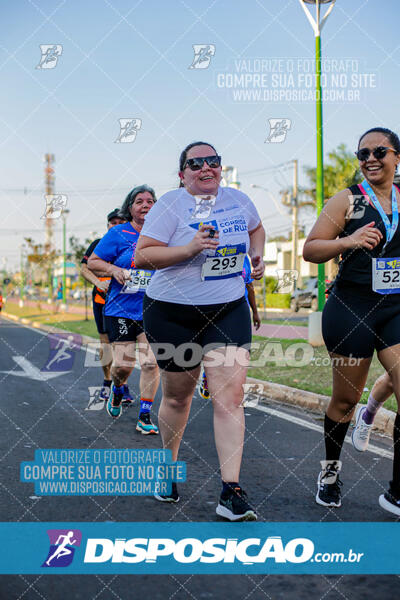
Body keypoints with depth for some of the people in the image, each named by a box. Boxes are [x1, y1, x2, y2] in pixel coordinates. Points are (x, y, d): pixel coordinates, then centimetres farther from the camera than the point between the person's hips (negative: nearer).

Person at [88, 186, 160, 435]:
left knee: (151, 362, -7)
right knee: (123, 363, -2)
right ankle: (118, 390, 34)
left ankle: (145, 417, 5)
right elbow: (93, 262, 2)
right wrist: (113, 269, -16)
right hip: (121, 309, -2)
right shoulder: (118, 234, -1)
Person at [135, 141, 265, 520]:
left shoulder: (238, 200, 5)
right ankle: (169, 467, 38)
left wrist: (257, 256, 8)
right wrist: (189, 249, -26)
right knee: (177, 396, 12)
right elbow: (140, 256, -16)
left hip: (229, 311, 3)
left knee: (230, 396, -9)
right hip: (173, 314, -2)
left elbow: (256, 229, 27)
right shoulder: (171, 205, -9)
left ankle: (231, 494, -9)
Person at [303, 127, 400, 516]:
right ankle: (330, 467, 35)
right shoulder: (347, 200, -1)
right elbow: (309, 250, -2)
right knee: (346, 398, 8)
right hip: (351, 309, -2)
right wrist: (347, 242, -17)